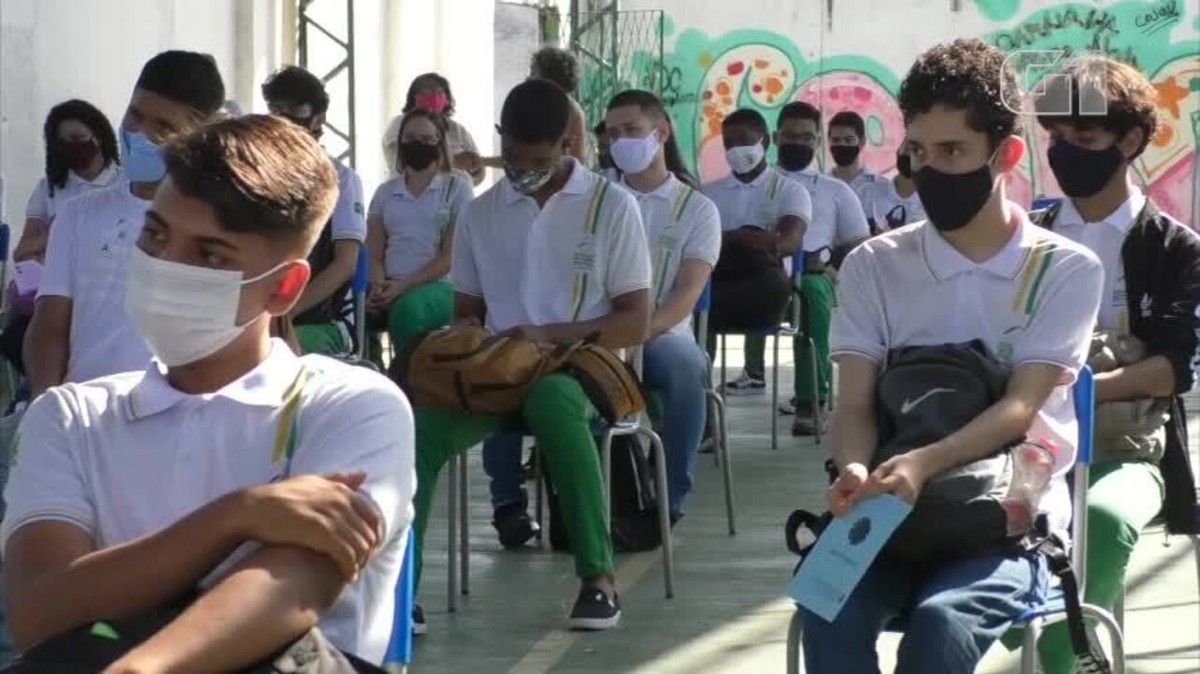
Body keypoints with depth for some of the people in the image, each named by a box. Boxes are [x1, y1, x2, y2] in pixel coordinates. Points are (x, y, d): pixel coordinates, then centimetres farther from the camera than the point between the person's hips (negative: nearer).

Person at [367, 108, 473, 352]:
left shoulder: (457, 188, 6)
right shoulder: (385, 192, 17)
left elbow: (451, 256, -2)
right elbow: (374, 254, 11)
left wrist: (404, 285, -14)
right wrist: (378, 285, -13)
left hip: (441, 286, -3)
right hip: (392, 288, 3)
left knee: (407, 308, -38)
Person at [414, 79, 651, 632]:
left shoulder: (612, 207, 1)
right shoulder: (480, 214, 12)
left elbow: (636, 324, -2)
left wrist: (549, 335, -16)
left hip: (577, 370, -3)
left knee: (550, 397, -41)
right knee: (420, 425, -29)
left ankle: (598, 577, -33)